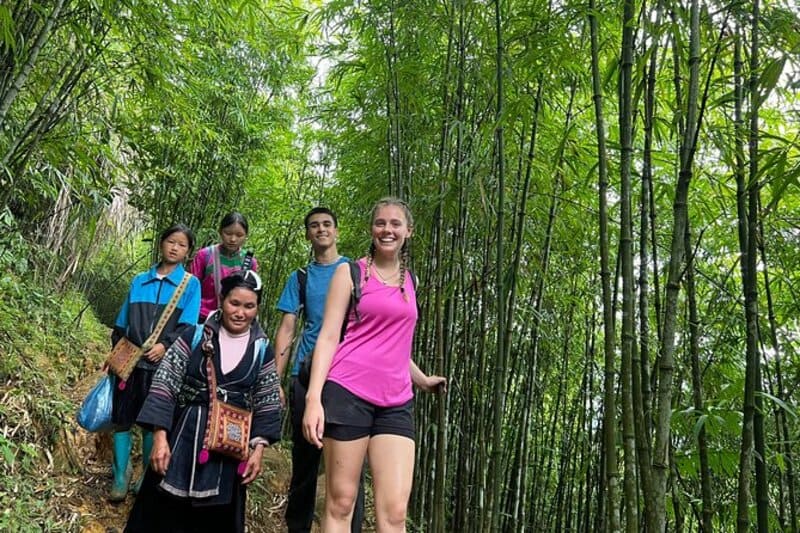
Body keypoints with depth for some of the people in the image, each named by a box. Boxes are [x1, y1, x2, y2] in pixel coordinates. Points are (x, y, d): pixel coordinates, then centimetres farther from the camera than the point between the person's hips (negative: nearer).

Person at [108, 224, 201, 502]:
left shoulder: (190, 284, 0)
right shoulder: (139, 281, 9)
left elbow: (187, 326, -7)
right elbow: (122, 322, 14)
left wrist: (165, 345, -20)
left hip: (163, 363, -2)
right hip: (130, 360, 3)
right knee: (121, 418, 4)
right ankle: (120, 475, 19)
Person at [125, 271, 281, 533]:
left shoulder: (263, 350, 1)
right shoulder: (194, 337, -3)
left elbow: (267, 405, 5)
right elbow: (164, 386, -5)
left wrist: (258, 449, -2)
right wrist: (160, 437, -11)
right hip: (184, 437, -1)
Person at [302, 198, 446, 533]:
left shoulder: (408, 280, 18)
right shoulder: (350, 272, 4)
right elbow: (328, 337, -4)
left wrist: (421, 379, 34)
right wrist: (313, 397, -14)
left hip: (395, 402, 4)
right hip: (348, 393, -4)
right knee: (340, 504, 2)